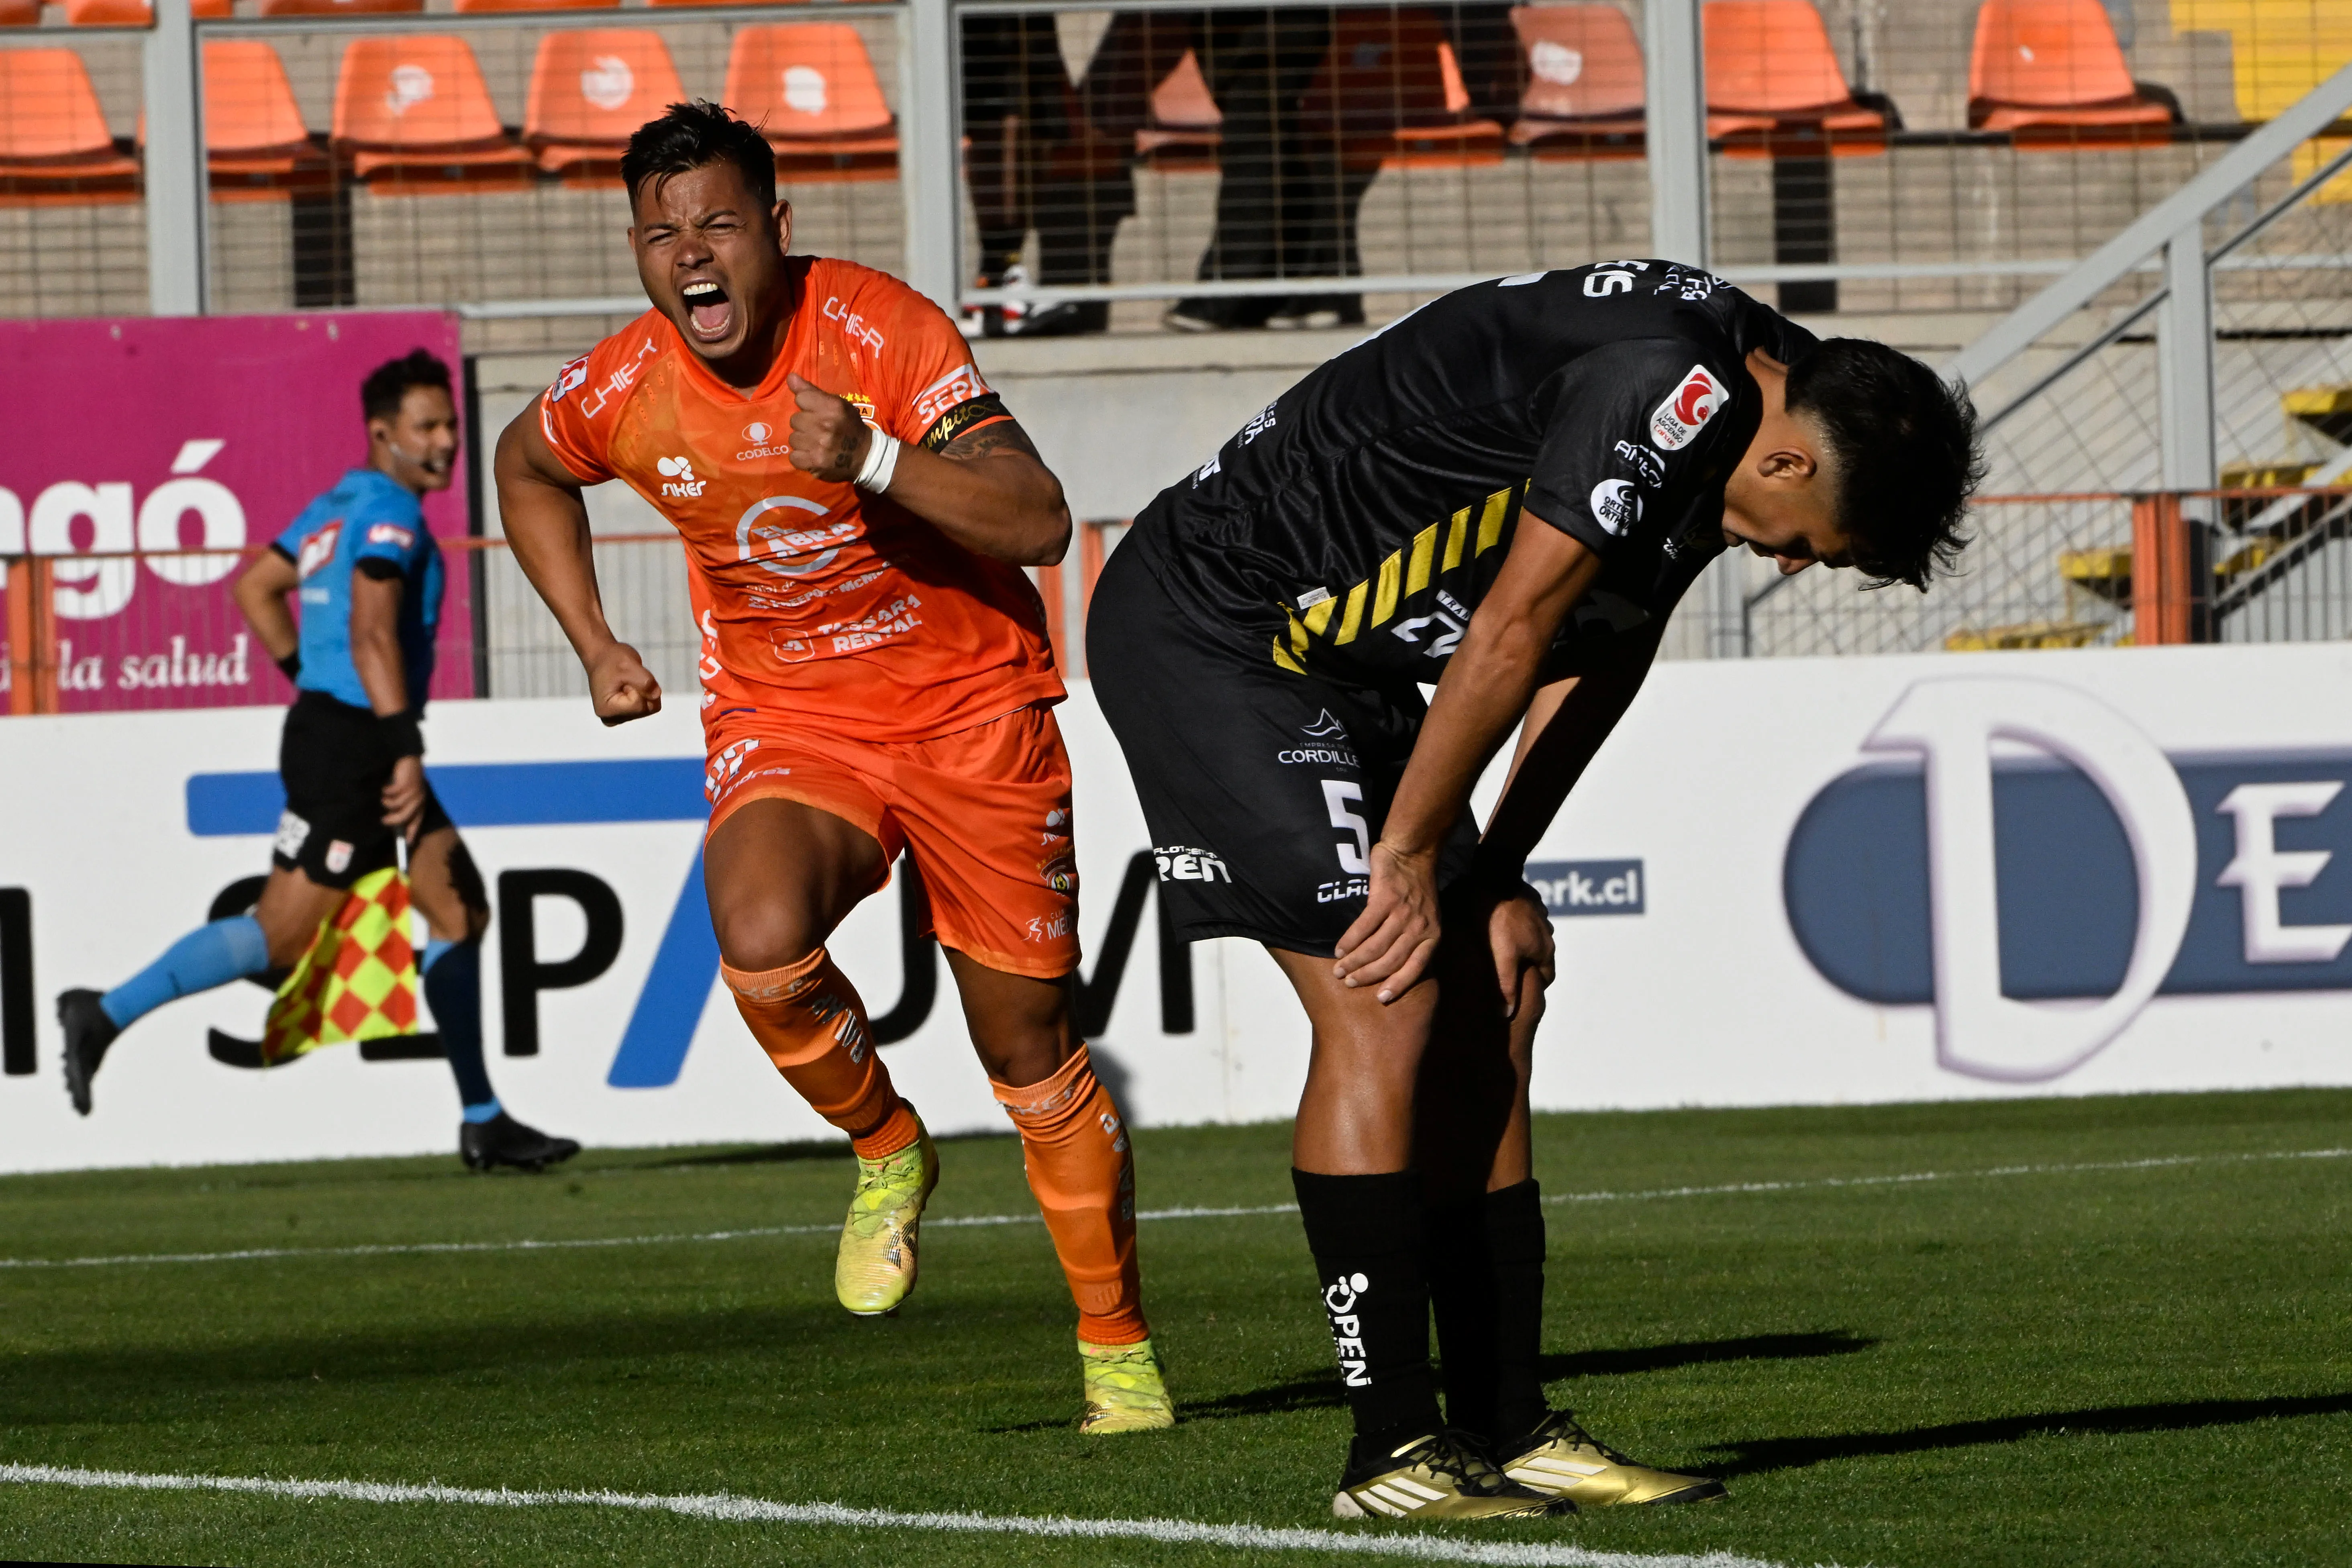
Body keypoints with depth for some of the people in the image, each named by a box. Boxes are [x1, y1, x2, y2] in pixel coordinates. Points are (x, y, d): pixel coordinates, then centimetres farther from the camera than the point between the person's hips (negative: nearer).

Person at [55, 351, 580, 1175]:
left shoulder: (337, 507, 17)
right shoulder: (389, 513, -13)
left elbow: (254, 586, 25)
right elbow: (372, 636, -23)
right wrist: (405, 751, -26)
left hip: (331, 724, 11)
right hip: (348, 744, -11)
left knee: (459, 908, 7)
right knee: (281, 934, -10)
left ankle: (483, 1122, 8)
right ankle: (107, 1015, -2)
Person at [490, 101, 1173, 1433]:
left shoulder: (882, 332, -20)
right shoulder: (625, 394, -10)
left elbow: (1040, 523, -27)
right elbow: (526, 466, 16)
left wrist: (876, 461, -40)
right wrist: (594, 645, 7)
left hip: (970, 702, -2)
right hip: (785, 716, 2)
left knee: (1030, 1048, 5)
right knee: (763, 945, -30)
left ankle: (1120, 1346, 23)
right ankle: (886, 1149, 1)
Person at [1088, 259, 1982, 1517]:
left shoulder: (1720, 430, 6)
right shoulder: (1667, 382, -26)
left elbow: (1597, 658, 12)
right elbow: (1510, 634, -23)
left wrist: (1498, 878, 7)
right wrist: (1411, 854, -13)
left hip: (1339, 662, 10)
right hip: (1206, 638, -10)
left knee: (1483, 1026, 6)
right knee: (1384, 1008, -14)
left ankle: (1507, 1428, 9)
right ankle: (1394, 1449, -10)